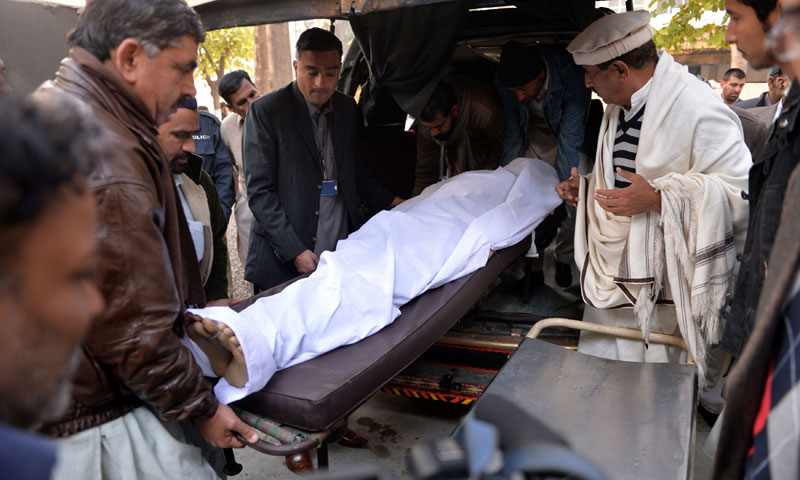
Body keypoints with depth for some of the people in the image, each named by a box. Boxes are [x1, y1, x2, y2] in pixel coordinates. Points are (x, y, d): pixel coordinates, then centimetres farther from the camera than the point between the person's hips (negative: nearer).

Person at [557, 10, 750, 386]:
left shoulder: (697, 109, -20)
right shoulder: (619, 108, 10)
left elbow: (740, 188, -23)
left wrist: (658, 198, -29)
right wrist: (587, 186, 9)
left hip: (665, 284, -8)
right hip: (615, 271, 9)